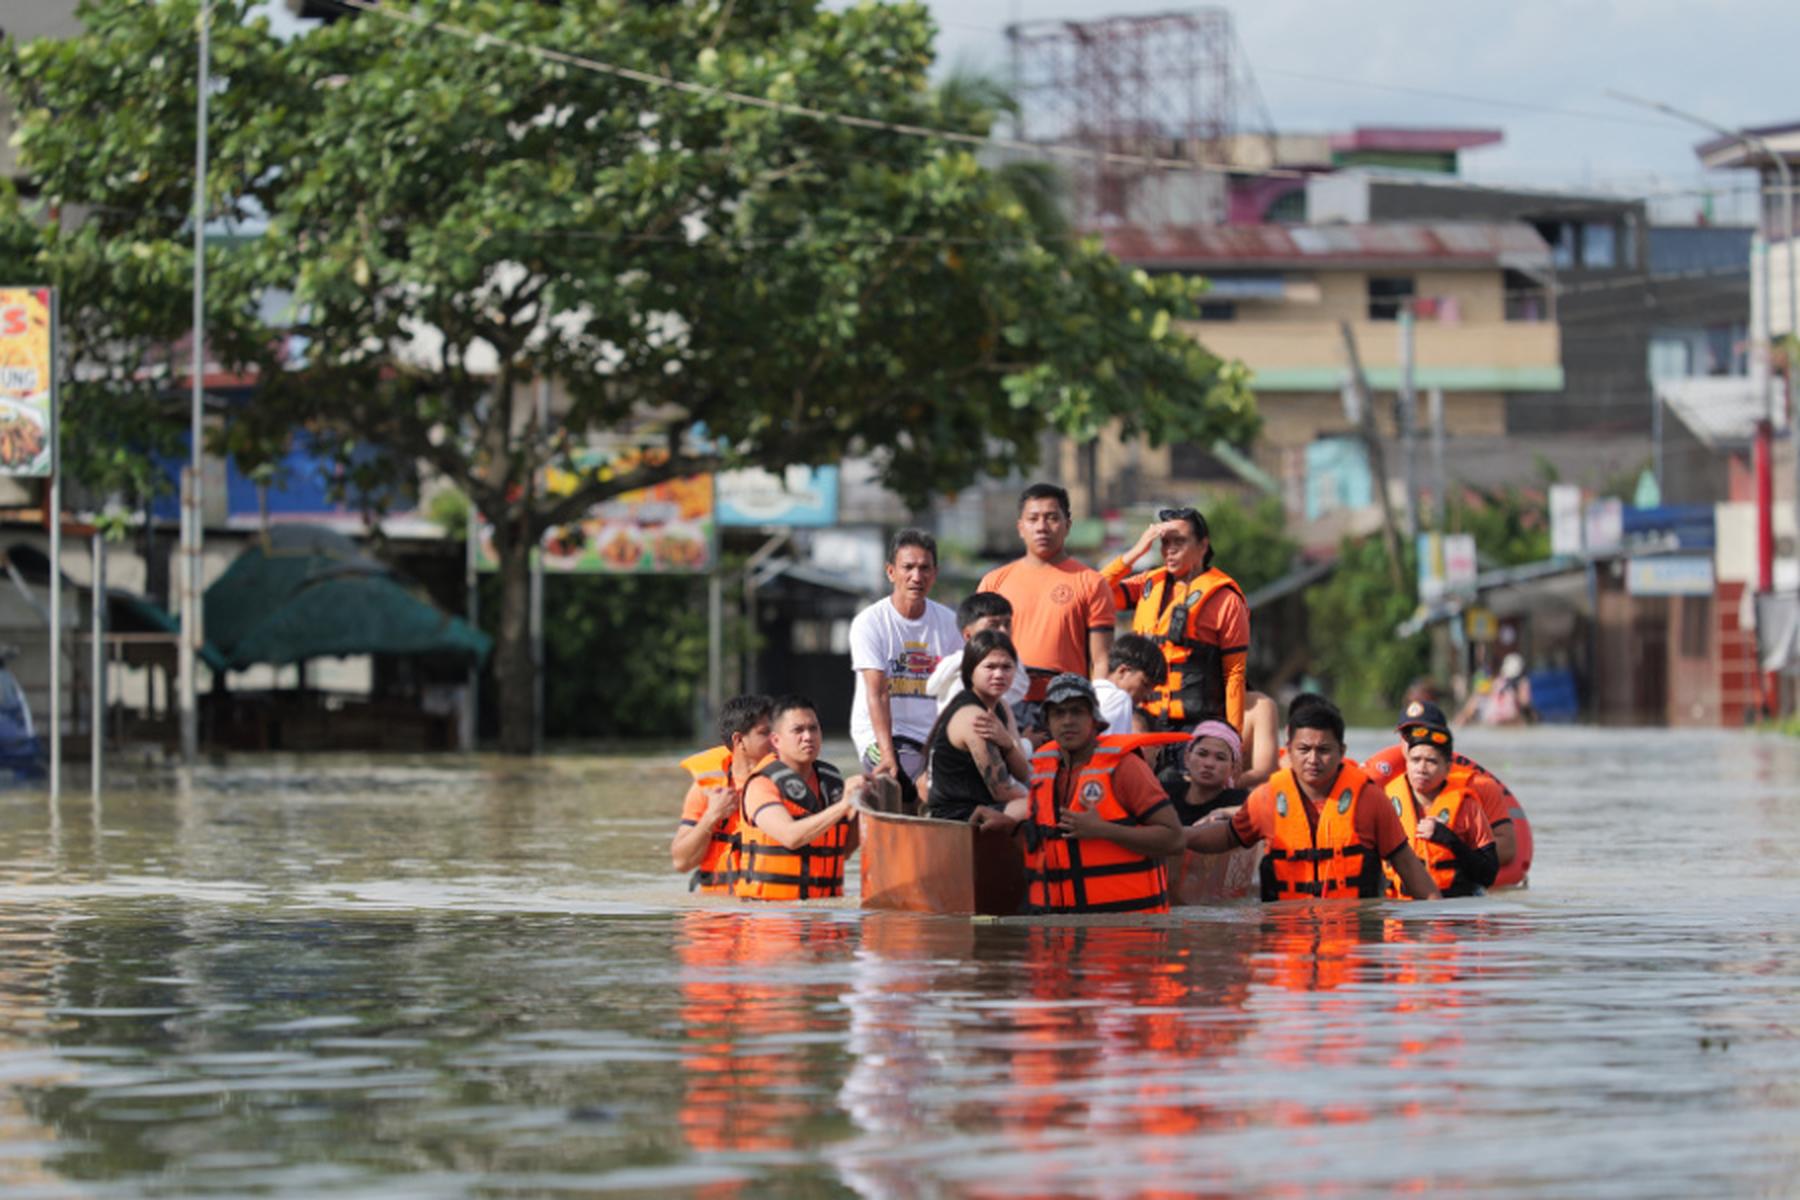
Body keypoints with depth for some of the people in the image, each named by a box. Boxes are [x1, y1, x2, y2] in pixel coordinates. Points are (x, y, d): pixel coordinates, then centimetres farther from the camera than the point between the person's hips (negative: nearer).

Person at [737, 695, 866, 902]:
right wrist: (842, 806, -27)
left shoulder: (831, 781, 14)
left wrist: (859, 811, 4)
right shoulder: (762, 786, -5)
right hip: (770, 905, -6)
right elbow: (791, 836, -22)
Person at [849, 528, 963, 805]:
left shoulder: (948, 622, 7)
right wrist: (888, 756, -25)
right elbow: (877, 694, -14)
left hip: (933, 733, 5)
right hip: (880, 732, -5)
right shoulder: (869, 623, -5)